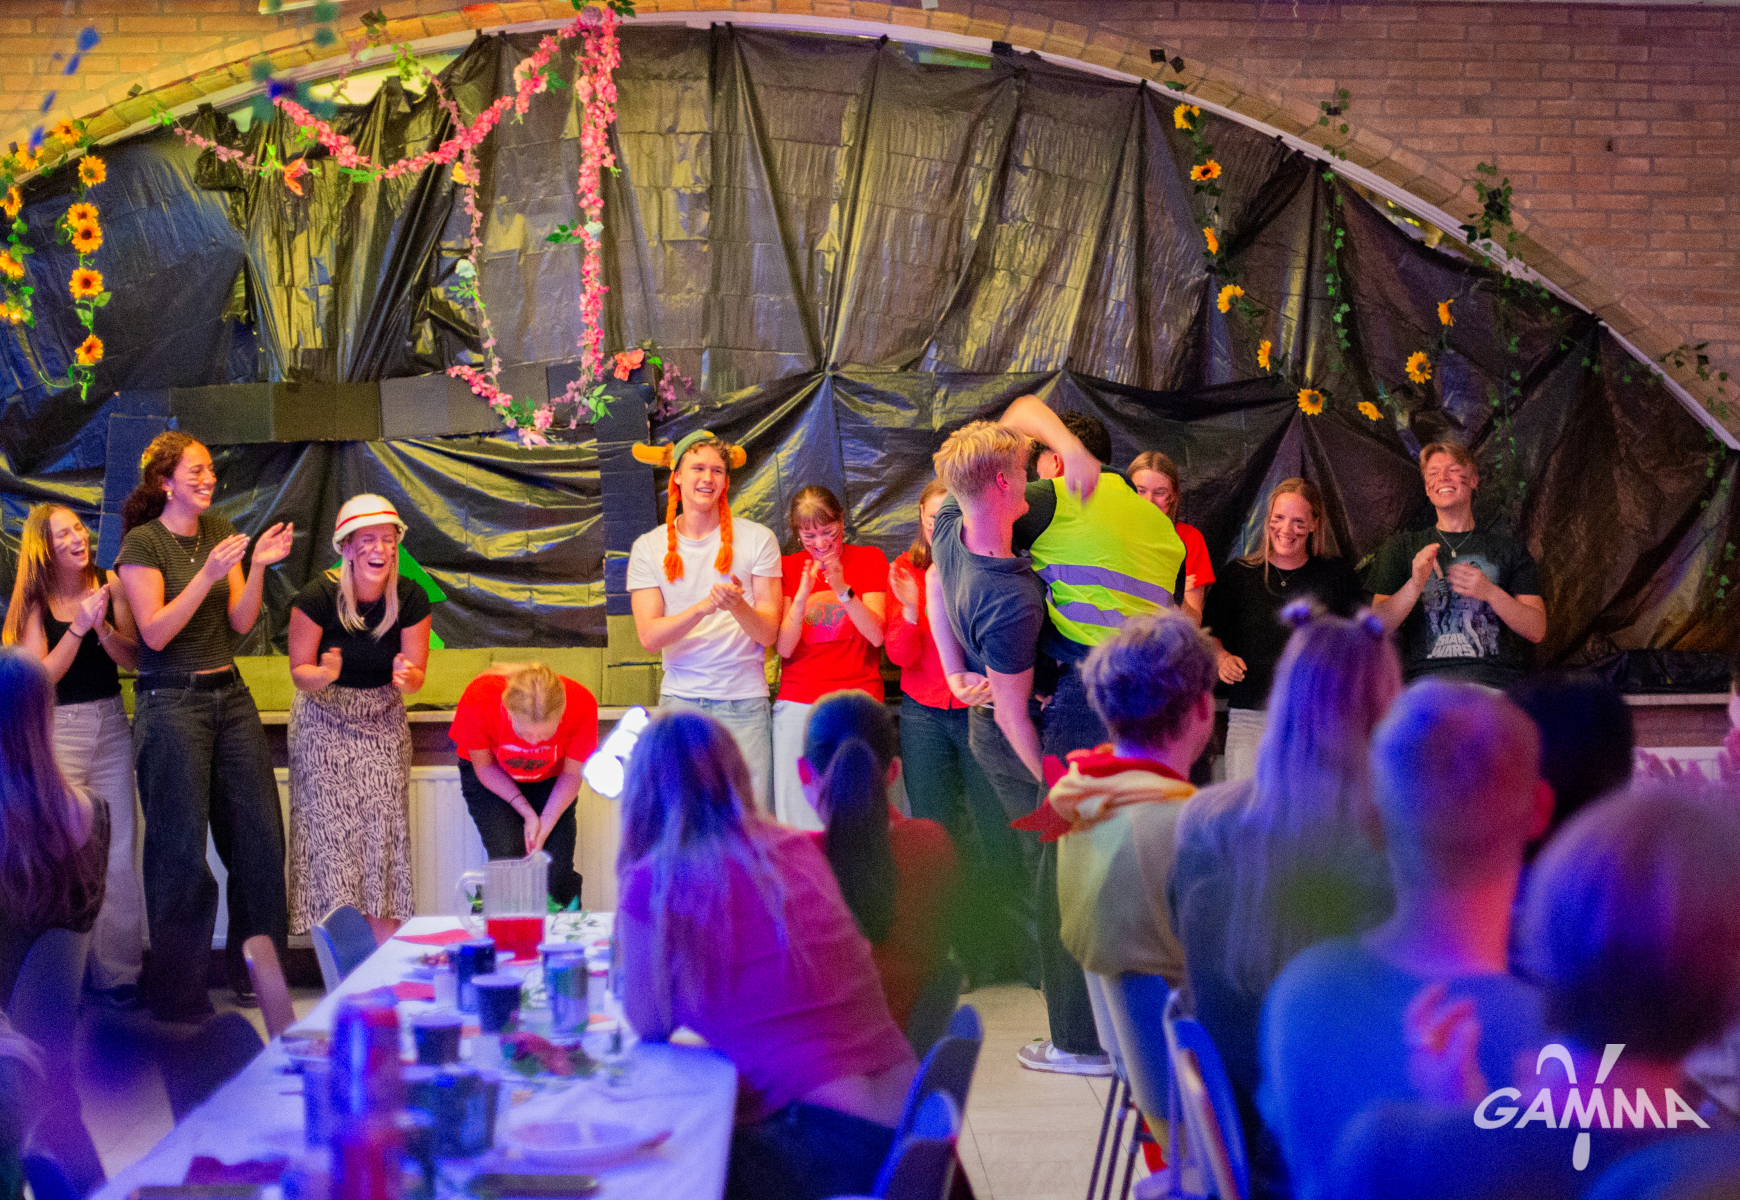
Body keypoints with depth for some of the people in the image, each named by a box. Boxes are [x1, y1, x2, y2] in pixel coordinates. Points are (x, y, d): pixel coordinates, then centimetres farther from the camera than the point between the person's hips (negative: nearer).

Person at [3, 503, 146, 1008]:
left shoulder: (109, 584, 0)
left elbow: (133, 659, -1)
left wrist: (103, 627, -18)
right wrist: (78, 627, -20)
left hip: (111, 725, 2)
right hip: (58, 732, -2)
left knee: (118, 852, 2)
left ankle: (117, 971, 10)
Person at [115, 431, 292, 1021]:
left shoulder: (219, 530, 10)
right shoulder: (142, 543, -7)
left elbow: (240, 621, 5)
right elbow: (155, 631, -16)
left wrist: (258, 567, -10)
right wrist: (207, 574, -24)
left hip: (229, 695, 6)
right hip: (171, 702, -6)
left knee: (260, 834, 5)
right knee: (181, 849, -3)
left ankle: (256, 973, 19)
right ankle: (178, 995, 8)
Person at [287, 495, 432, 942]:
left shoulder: (411, 599, -12)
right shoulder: (318, 596, -19)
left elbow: (416, 675, -4)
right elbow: (300, 670, -10)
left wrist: (405, 677, -27)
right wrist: (324, 675, -32)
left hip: (382, 721, 2)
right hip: (325, 722, -2)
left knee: (383, 823, -6)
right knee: (332, 825, -9)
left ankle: (386, 948, -4)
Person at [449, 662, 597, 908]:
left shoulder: (581, 704, -33)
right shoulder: (478, 700, -36)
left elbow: (571, 774, -14)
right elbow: (483, 766, -16)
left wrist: (545, 826, -24)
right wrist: (527, 813, -23)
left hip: (549, 778, 1)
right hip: (491, 778, -1)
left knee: (556, 872, -15)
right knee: (508, 855, -23)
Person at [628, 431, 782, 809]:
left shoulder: (756, 539, 4)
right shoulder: (649, 547, 6)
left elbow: (768, 634, 0)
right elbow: (649, 636, -5)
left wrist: (738, 606, -22)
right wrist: (704, 607, -21)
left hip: (745, 702, 0)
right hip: (680, 698, 1)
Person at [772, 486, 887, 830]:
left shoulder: (870, 559, 7)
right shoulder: (787, 567, 9)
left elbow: (876, 636, -4)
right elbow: (785, 648, 0)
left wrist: (842, 589, -18)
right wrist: (802, 595, -15)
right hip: (798, 705, 1)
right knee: (799, 819, -4)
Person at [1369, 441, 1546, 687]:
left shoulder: (1505, 547, 19)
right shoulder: (1401, 547, 19)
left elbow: (1536, 631, 10)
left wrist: (1490, 592, -8)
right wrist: (1415, 585, -11)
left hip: (1496, 679, 0)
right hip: (1426, 674, 0)